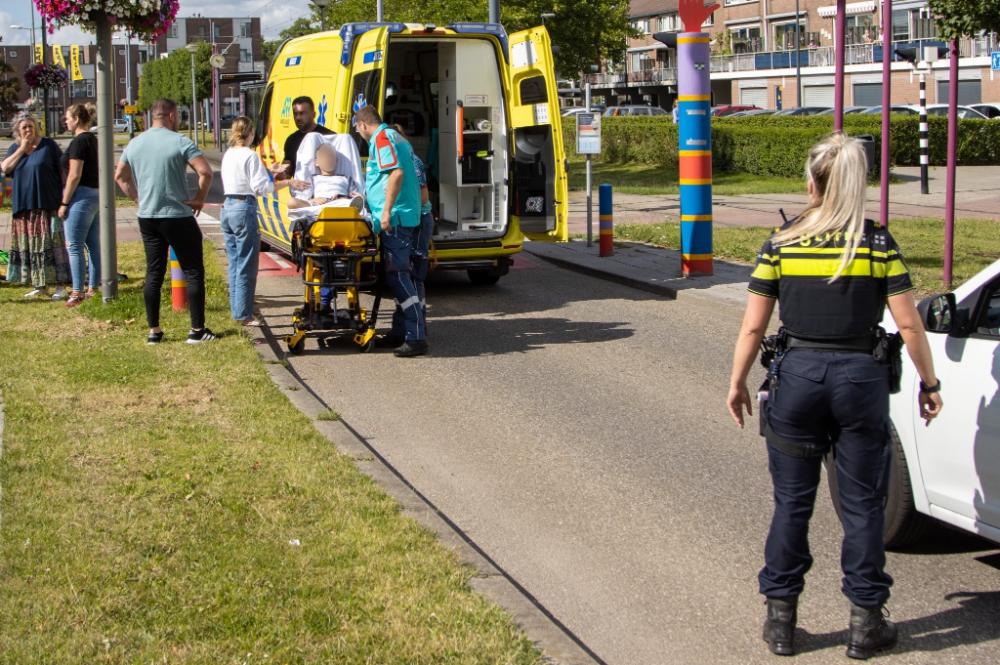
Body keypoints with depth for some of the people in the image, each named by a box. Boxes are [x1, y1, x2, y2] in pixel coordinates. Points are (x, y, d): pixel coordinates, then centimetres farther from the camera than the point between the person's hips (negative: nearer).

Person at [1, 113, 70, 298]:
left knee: (54, 245, -7)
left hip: (48, 205, -5)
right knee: (29, 247, 6)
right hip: (23, 207, 5)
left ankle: (61, 286, -5)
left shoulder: (48, 145, 0)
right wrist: (22, 149, -6)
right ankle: (40, 286, 13)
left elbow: (63, 170, 1)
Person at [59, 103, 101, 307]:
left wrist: (64, 203, -13)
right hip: (96, 194, 9)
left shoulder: (79, 141, -14)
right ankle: (92, 289, 14)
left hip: (81, 196, -9)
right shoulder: (93, 139, 14)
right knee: (93, 245, 10)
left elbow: (74, 175, -17)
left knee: (75, 246, -6)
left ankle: (77, 293, -6)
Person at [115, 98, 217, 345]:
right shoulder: (179, 142, -11)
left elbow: (120, 175, 16)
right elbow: (205, 171, -20)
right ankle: (197, 330, 3)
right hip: (178, 217, -6)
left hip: (147, 218, 6)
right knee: (193, 273, 3)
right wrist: (199, 199, -7)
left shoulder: (135, 144, 7)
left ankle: (154, 331, 13)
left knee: (153, 274, 11)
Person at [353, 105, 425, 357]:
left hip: (395, 219, -10)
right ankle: (400, 331, 21)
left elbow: (397, 172, -23)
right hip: (407, 216, 10)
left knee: (397, 274, -12)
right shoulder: (395, 137, 21)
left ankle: (415, 338, -15)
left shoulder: (381, 138, -9)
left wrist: (387, 210, -24)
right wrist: (368, 195, 39)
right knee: (398, 273, 15)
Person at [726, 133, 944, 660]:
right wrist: (929, 383, 7)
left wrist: (737, 383, 12)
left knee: (791, 502, 11)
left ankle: (780, 618, 17)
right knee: (861, 505, 9)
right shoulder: (878, 243, -4)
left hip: (798, 376, 1)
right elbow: (908, 324, -5)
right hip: (861, 378, -1)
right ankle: (866, 622, 15)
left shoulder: (779, 245, -1)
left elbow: (753, 327, 1)